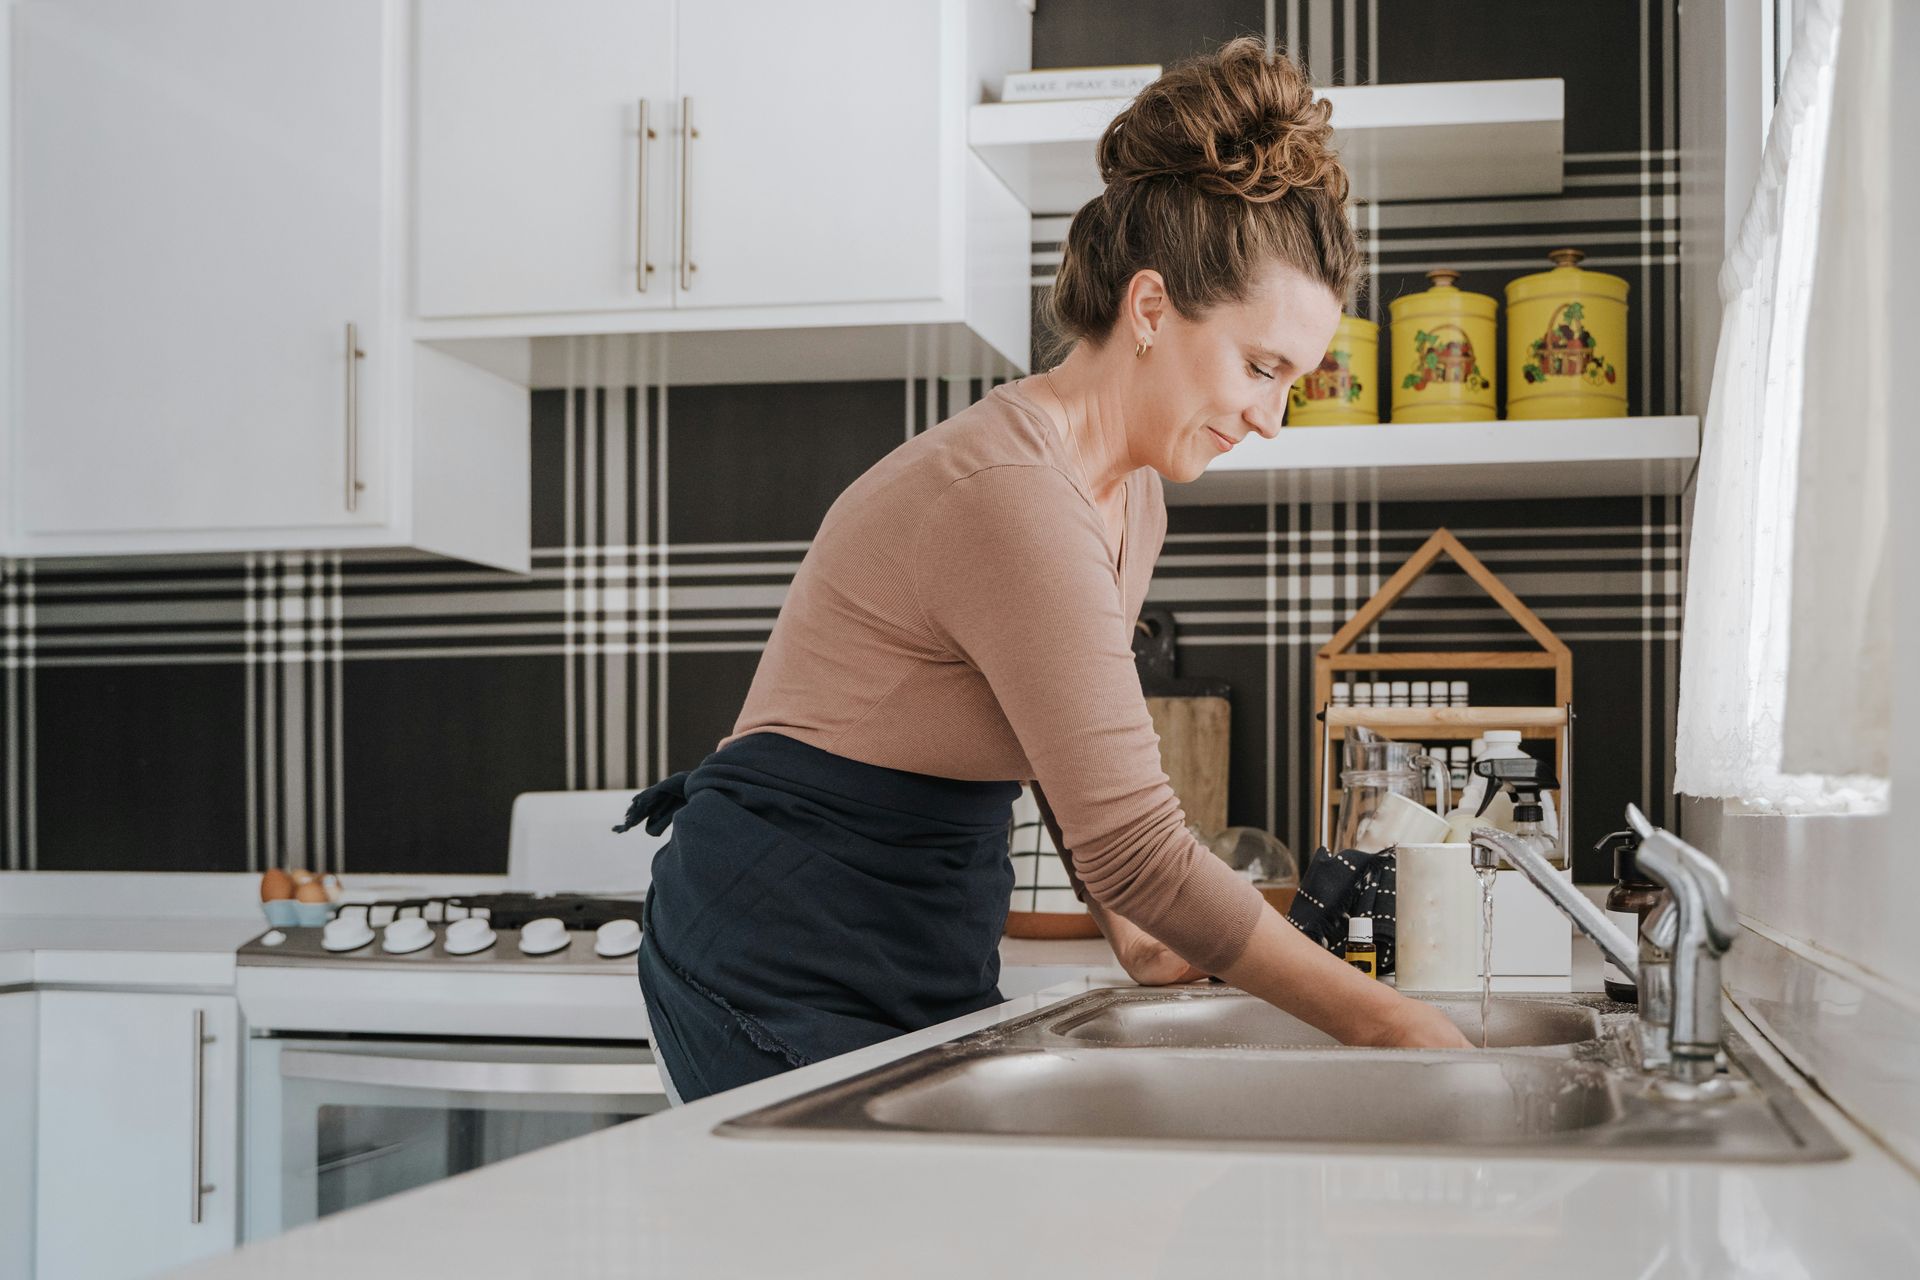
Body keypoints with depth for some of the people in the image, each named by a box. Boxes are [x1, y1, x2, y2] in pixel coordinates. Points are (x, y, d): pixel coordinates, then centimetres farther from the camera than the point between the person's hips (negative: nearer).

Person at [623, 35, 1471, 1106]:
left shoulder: (1129, 499, 4)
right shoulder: (1011, 498, -26)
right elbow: (1138, 845, -27)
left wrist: (1128, 925, 7)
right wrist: (1380, 1019, -20)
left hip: (930, 959, 9)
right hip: (787, 966, -8)